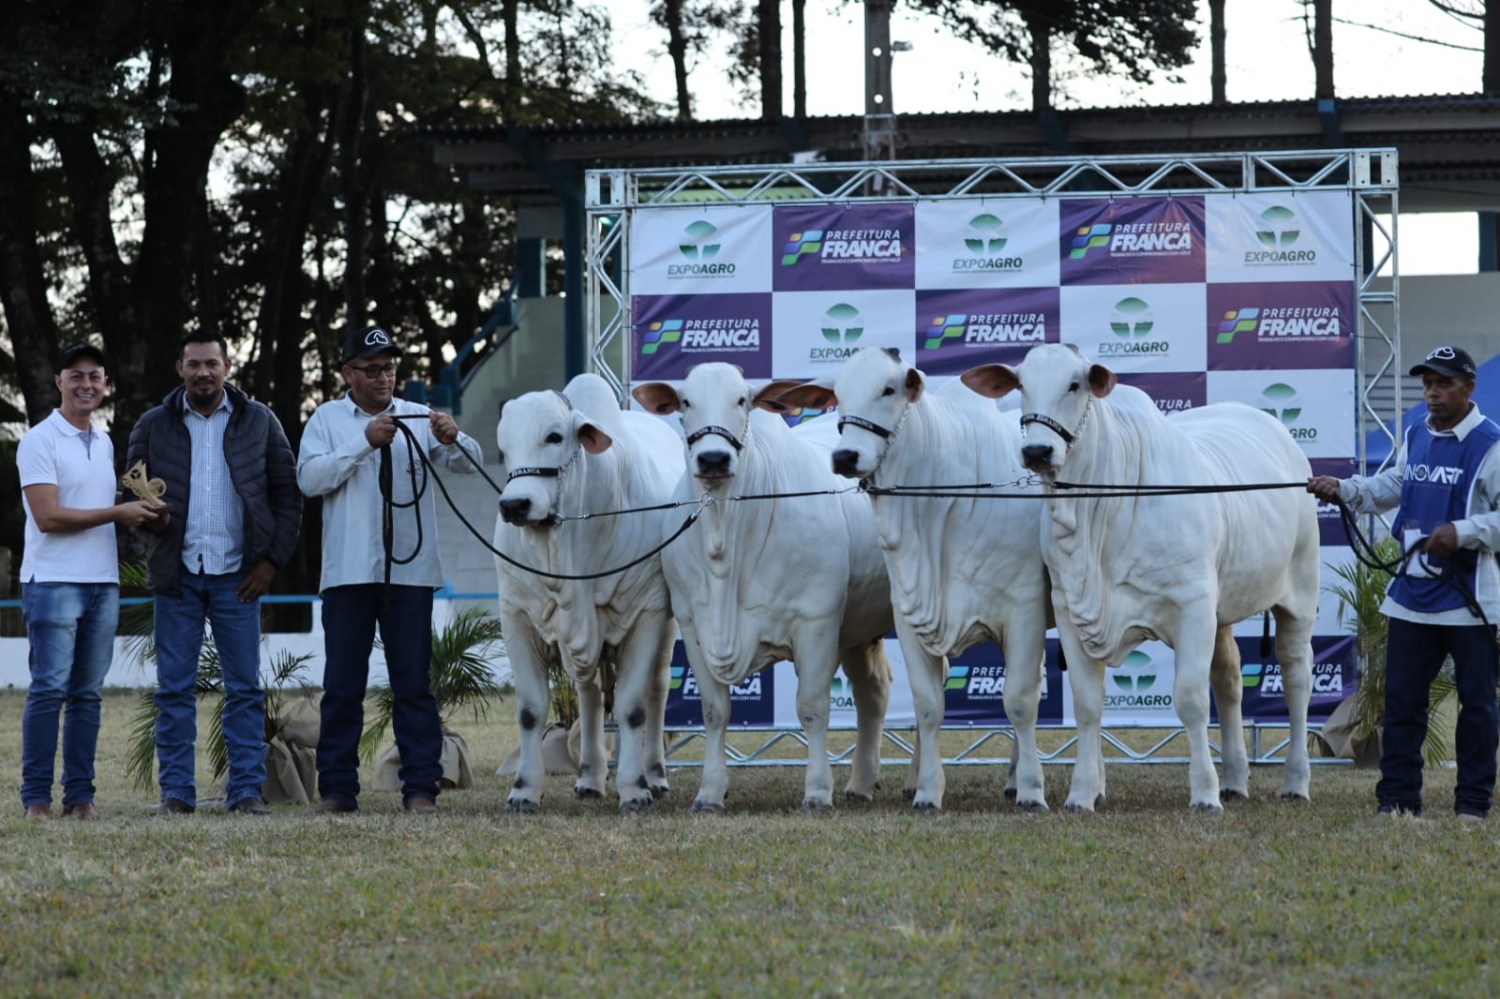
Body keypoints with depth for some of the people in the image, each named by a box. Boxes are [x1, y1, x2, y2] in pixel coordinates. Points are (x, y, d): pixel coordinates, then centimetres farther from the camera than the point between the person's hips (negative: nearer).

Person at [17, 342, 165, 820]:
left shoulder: (104, 442, 16)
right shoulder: (40, 441, -6)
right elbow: (48, 516, -14)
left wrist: (142, 507, 3)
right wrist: (117, 512, -14)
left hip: (103, 583, 6)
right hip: (53, 581, -6)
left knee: (88, 693, 6)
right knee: (49, 690, -8)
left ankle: (80, 795, 8)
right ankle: (36, 796, -5)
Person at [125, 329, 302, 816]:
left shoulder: (259, 422, 6)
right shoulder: (153, 426, 7)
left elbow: (287, 494, 7)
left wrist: (272, 559, -2)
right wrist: (146, 516, -12)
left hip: (237, 575, -1)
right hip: (177, 575, 1)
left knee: (245, 688, -1)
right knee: (174, 688, 1)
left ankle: (246, 790, 0)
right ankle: (176, 791, 4)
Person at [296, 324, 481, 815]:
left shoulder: (419, 419, 11)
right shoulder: (327, 419, 8)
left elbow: (468, 462, 1)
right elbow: (309, 478, -6)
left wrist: (452, 439, -22)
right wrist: (365, 442, -16)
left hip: (409, 570, 1)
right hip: (348, 572, -1)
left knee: (414, 684, 0)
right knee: (342, 686, 1)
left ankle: (420, 787, 1)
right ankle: (336, 788, 5)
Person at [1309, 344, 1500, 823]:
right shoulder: (1416, 438, 10)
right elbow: (1389, 490, 19)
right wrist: (1343, 489, 5)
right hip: (1412, 593, 6)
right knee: (1401, 697, 6)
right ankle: (1398, 797, 12)